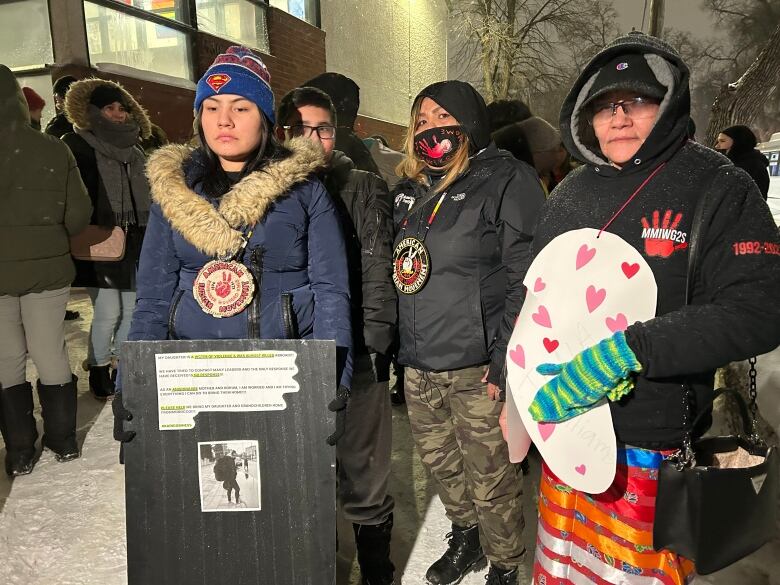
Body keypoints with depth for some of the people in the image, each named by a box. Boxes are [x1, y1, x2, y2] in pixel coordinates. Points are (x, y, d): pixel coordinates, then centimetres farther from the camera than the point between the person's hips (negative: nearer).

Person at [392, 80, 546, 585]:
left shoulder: (507, 181, -7)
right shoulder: (410, 190, 14)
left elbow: (528, 279, -13)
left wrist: (505, 361, -18)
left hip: (477, 367, -6)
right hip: (418, 366, 7)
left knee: (491, 478, 5)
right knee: (440, 463, 20)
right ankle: (464, 538, 45)